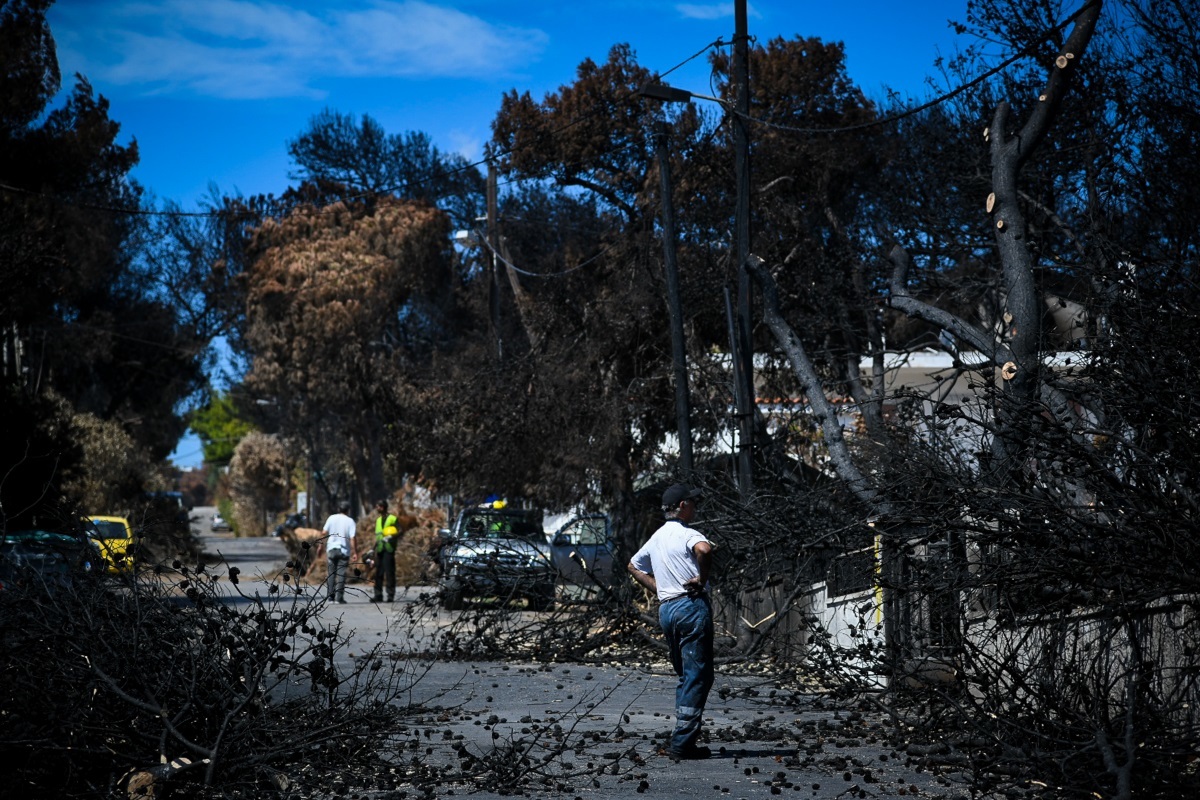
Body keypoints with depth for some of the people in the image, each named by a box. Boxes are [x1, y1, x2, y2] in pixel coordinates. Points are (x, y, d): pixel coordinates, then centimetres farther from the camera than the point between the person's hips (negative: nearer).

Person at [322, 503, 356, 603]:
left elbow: (324, 532, -1)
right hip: (344, 550, -2)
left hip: (331, 549, 2)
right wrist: (354, 552, -6)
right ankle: (339, 597, -4)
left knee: (331, 573, 10)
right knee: (341, 574, 1)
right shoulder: (350, 521, -3)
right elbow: (352, 538, -9)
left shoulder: (331, 518, 3)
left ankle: (330, 596, 7)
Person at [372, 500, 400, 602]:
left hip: (388, 549, -7)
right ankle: (378, 595, 8)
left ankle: (391, 595, -5)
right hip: (379, 549, 7)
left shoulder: (392, 519, -2)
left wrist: (391, 537, -22)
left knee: (389, 572, -7)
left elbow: (400, 532, -6)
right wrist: (374, 549, 18)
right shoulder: (378, 520, 19)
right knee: (378, 572, 5)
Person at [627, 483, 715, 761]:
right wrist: (701, 578, -16)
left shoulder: (657, 537, 17)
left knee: (686, 676, 16)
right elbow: (705, 549, -32)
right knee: (698, 676, -6)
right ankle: (682, 743, -11)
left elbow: (634, 566, 31)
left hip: (666, 609, 8)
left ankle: (683, 738, 14)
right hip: (691, 605, -8)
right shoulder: (686, 534, -8)